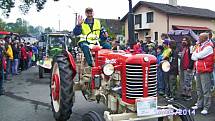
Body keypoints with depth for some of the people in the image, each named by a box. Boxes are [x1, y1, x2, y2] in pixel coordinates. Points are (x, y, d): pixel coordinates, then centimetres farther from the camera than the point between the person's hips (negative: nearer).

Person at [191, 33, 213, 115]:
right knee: (199, 89, 16)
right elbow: (193, 57, 9)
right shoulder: (199, 46, 15)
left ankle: (206, 107, 0)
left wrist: (196, 55, 1)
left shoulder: (209, 47, -12)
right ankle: (199, 104, 28)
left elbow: (199, 55, -20)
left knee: (206, 90, -6)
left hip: (205, 71, -9)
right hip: (198, 71, 9)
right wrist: (198, 57, -9)